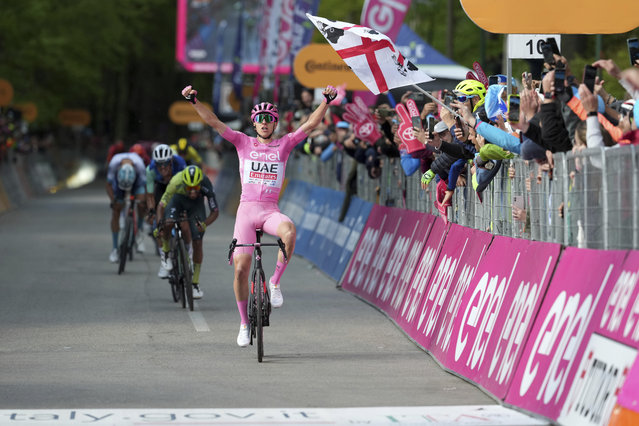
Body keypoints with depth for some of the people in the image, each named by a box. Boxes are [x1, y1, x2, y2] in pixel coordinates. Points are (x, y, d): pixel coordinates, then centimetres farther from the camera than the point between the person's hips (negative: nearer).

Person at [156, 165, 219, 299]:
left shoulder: (206, 185, -36)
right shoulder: (176, 182, -39)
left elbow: (215, 211, -28)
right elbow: (161, 205, -30)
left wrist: (204, 224, -46)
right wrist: (160, 224, -45)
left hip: (196, 203, 1)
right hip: (177, 199, -1)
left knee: (197, 243, -7)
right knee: (167, 224, -32)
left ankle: (195, 283, 6)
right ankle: (166, 252, 0)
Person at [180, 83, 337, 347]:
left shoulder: (284, 145, 9)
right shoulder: (243, 143, 8)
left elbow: (311, 124, 1)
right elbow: (213, 122, 2)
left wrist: (326, 101, -12)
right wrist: (194, 101, -9)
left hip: (270, 211, 0)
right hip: (246, 209, 0)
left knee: (289, 231, -36)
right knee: (241, 268, -6)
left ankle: (275, 283, -17)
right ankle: (244, 323, 12)